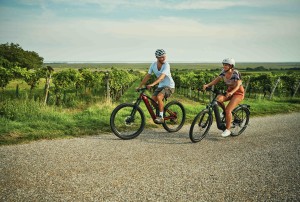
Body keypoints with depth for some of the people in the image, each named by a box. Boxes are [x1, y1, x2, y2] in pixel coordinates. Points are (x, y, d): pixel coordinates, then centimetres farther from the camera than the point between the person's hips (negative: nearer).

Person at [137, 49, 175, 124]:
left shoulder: (166, 65, -22)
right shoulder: (153, 65, -5)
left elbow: (162, 77, -36)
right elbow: (147, 76, -1)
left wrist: (152, 84, -49)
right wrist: (139, 86, -5)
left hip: (169, 86, -6)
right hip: (160, 86, 6)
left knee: (159, 97, -28)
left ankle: (161, 117, -20)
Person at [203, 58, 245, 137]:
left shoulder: (236, 73, -22)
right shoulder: (224, 72, -4)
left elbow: (238, 85, -32)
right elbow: (217, 80, -8)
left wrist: (231, 92, -51)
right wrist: (207, 85, -24)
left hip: (238, 93, -6)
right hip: (229, 91, 6)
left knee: (228, 110, -20)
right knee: (218, 98, -24)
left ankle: (228, 130, -6)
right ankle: (225, 112, 3)